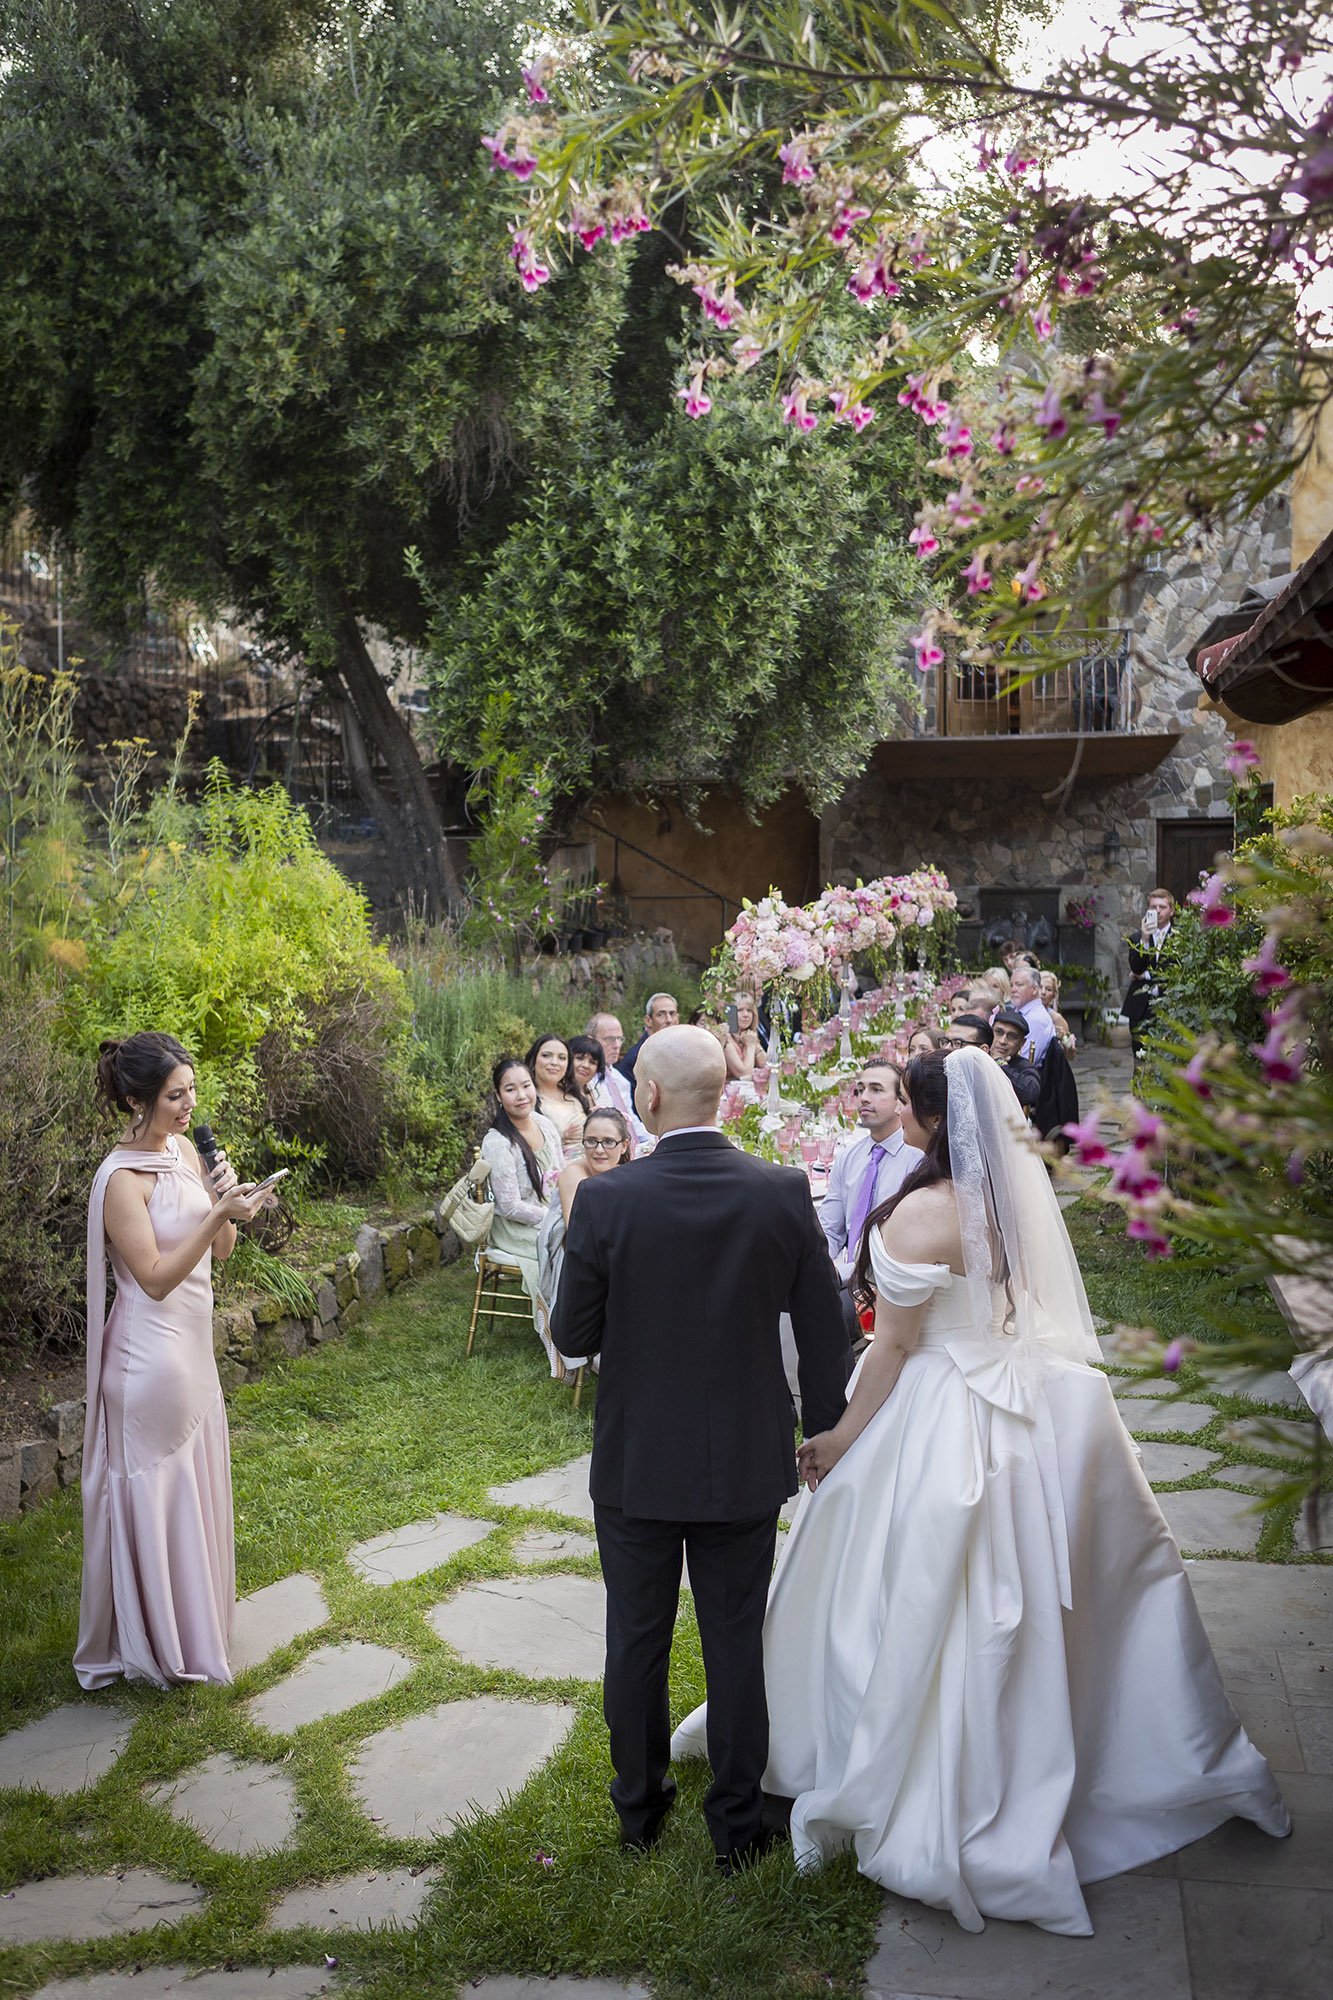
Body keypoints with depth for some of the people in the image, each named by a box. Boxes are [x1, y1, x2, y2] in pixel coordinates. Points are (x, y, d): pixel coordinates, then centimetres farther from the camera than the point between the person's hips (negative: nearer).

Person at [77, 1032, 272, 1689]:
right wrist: (217, 1213, -28)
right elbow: (155, 1277, -22)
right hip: (151, 1351, -8)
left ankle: (191, 1617, 36)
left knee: (191, 1482, 19)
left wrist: (223, 1203, -11)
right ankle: (148, 1642, 20)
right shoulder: (122, 1178, -20)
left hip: (193, 1342, 8)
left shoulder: (184, 1151, 3)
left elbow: (221, 1252, 8)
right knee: (151, 1491, 5)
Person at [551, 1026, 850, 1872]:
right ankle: (738, 1821, 28)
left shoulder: (605, 1200, -18)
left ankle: (640, 1804, 34)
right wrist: (826, 1434, 9)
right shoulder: (784, 1192, -12)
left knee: (637, 1643, 17)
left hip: (638, 1463, -1)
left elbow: (573, 1335, -9)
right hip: (747, 1461, 1)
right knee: (737, 1645, 15)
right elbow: (825, 1333, -5)